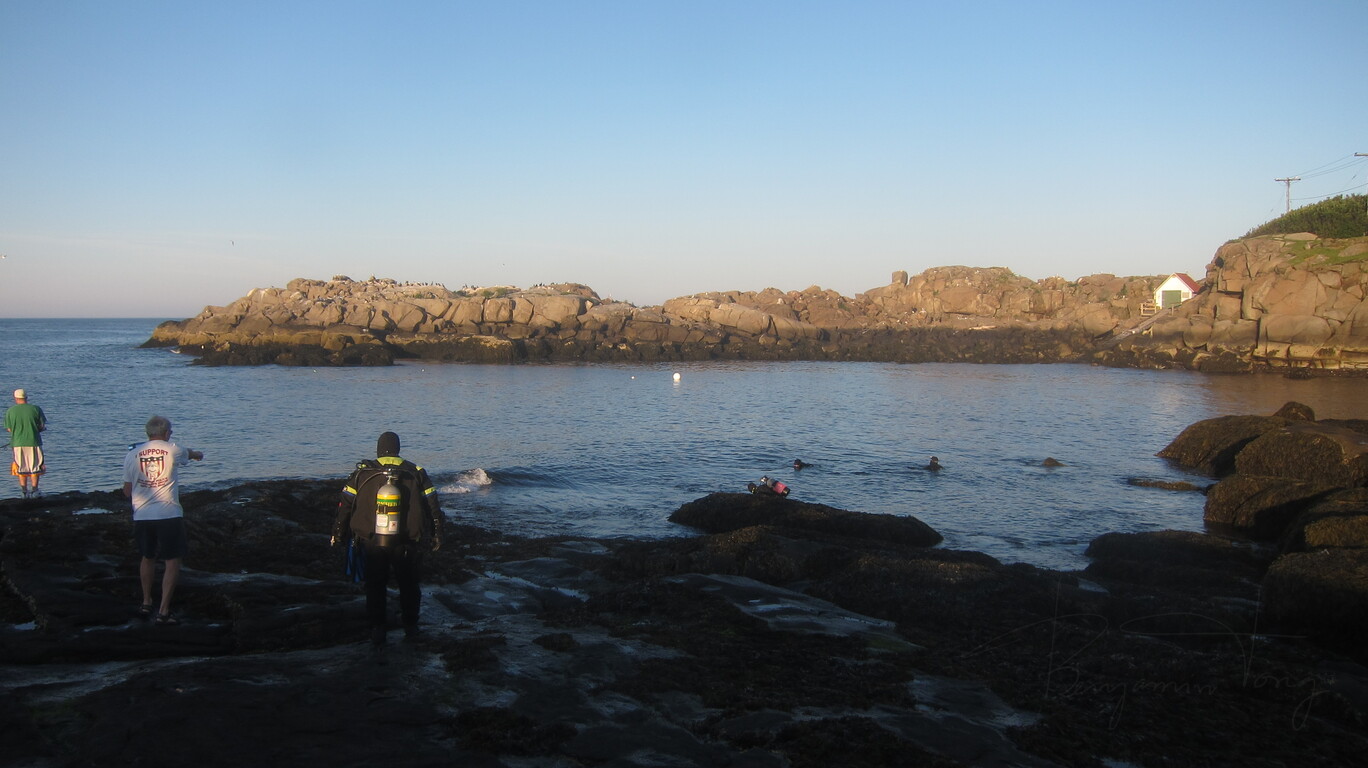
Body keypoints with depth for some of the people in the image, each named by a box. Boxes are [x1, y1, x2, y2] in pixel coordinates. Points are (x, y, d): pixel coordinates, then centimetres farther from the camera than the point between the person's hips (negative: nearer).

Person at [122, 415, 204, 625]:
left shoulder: (132, 454, 3)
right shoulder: (172, 450, -2)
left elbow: (127, 490, 8)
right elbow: (190, 454, 22)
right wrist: (198, 455, 46)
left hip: (142, 515, 4)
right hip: (169, 515, -4)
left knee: (147, 558, 22)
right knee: (173, 562, 2)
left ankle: (146, 604, 33)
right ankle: (164, 611, -3)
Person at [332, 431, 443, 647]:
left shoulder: (362, 473, -2)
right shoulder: (416, 473, -1)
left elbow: (345, 506, 1)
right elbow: (433, 507, 1)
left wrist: (338, 534, 11)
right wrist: (436, 535, 10)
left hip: (372, 544, 0)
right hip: (407, 545, 0)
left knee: (375, 587, 12)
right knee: (408, 584, 17)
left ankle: (377, 630, 10)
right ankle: (411, 626, 25)